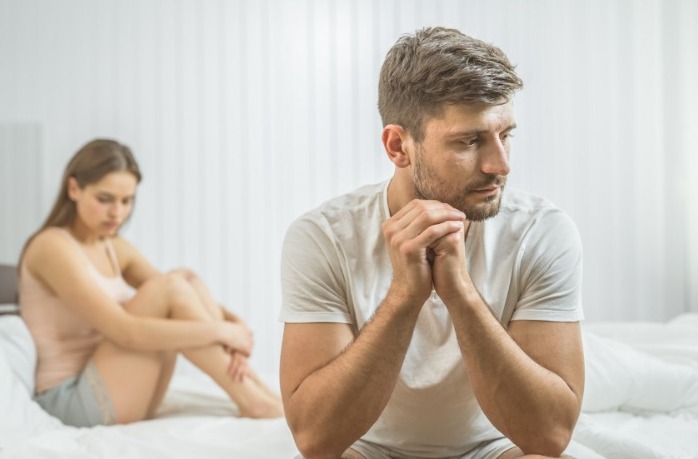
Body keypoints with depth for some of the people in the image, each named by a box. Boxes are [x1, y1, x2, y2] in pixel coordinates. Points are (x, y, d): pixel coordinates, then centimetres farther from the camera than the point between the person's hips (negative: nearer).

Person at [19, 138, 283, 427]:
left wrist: (232, 323, -17)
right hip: (73, 401, -8)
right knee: (171, 287, -21)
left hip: (119, 400, 8)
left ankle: (254, 391, -13)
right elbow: (126, 332, -25)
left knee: (185, 279, -8)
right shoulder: (53, 246, -14)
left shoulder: (116, 249, 13)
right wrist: (220, 330, -23)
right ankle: (254, 403, -18)